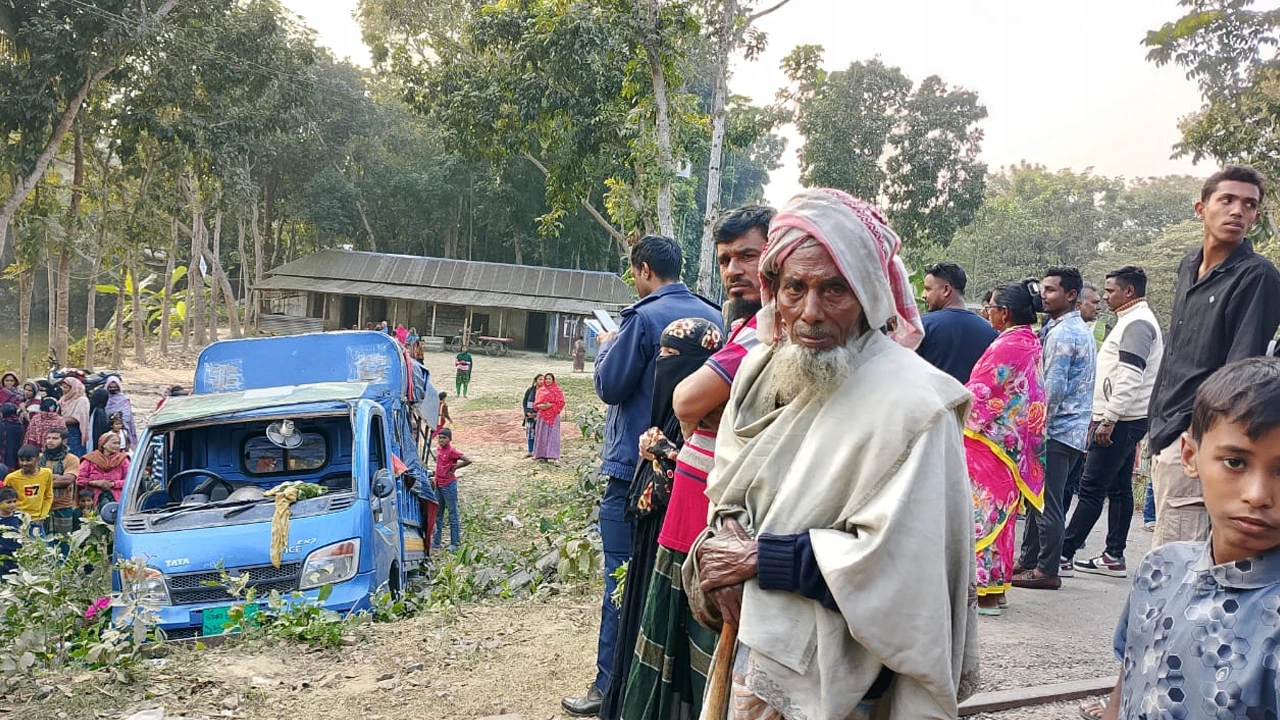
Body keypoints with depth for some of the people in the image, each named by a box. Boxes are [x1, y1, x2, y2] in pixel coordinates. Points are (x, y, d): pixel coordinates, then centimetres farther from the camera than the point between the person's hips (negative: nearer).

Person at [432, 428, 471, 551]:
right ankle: (436, 542, 20)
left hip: (449, 485, -8)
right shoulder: (438, 449, 8)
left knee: (453, 513, -1)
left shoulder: (452, 451, -15)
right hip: (438, 484, 8)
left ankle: (454, 543, 3)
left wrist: (454, 468, -13)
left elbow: (468, 461, -23)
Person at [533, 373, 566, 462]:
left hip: (553, 416, -4)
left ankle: (552, 454, -8)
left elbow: (561, 403, -5)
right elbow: (536, 403, 13)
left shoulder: (557, 390, 1)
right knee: (542, 434, 4)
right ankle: (541, 454, 8)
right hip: (542, 415, 4)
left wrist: (551, 405, -16)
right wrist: (539, 406, -9)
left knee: (552, 434, -7)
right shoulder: (540, 390, 12)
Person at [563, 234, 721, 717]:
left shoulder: (644, 318, -16)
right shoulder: (713, 317, 6)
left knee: (622, 575, -1)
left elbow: (609, 386, -13)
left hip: (635, 467, -7)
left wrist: (606, 348, 6)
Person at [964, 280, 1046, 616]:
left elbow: (977, 394, -17)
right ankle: (998, 586, 22)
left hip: (988, 442, -9)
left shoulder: (1005, 347, -19)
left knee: (986, 511, -2)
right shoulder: (1032, 343, 8)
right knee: (1002, 513, 14)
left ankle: (984, 591, 3)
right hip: (1015, 442, 9)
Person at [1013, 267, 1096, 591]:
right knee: (1040, 497, 14)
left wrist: (1038, 426, -11)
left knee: (1046, 501, -5)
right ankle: (1029, 560, 21)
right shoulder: (1082, 330, 17)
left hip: (1057, 430, -10)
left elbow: (1053, 387, -20)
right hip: (1075, 429, 10)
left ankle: (1047, 570, 0)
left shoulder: (1061, 334, -15)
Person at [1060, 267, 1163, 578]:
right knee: (1119, 489, 11)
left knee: (1091, 489, -9)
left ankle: (1064, 554, -8)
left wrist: (1109, 418, -23)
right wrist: (1105, 417, 21)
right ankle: (1113, 556, 16)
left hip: (1121, 421, -11)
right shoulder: (1134, 321, 19)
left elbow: (1130, 377, -23)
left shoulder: (1137, 323, -14)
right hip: (1124, 420, 11)